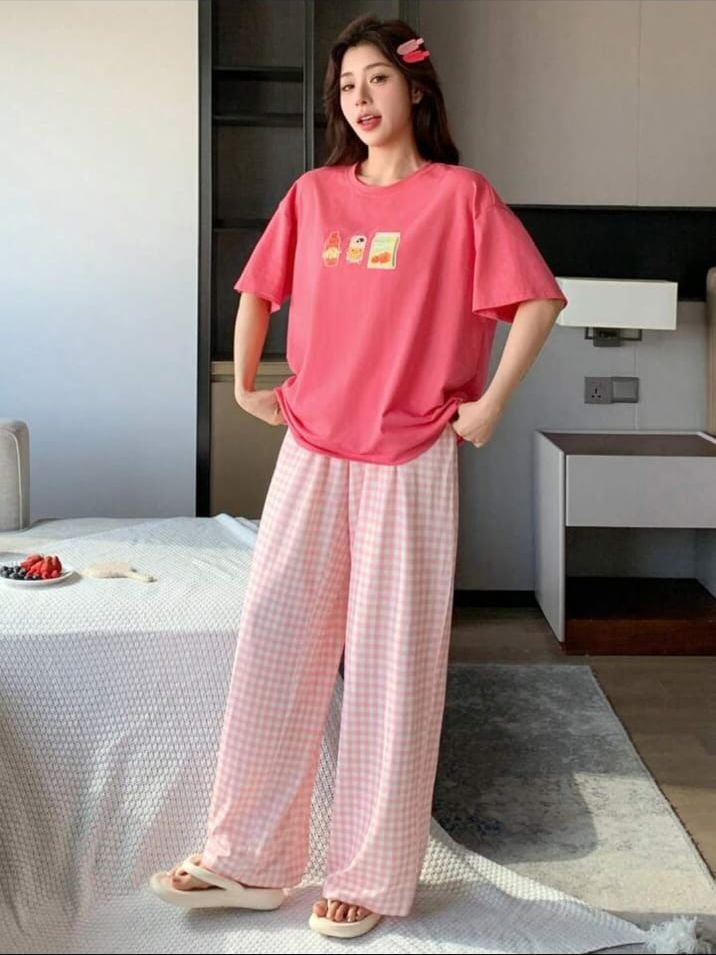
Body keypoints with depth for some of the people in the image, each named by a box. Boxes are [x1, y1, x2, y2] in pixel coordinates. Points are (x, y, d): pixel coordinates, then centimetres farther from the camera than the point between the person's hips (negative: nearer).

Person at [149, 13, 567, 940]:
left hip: (410, 461, -4)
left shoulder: (460, 195, -3)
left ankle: (373, 874, 14)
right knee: (275, 644, 5)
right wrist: (247, 387, 13)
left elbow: (537, 300, -6)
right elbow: (257, 291, 19)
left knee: (391, 662, 2)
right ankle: (247, 855, 18)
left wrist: (489, 404, -8)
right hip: (311, 454, 4)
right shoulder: (312, 195, 9)